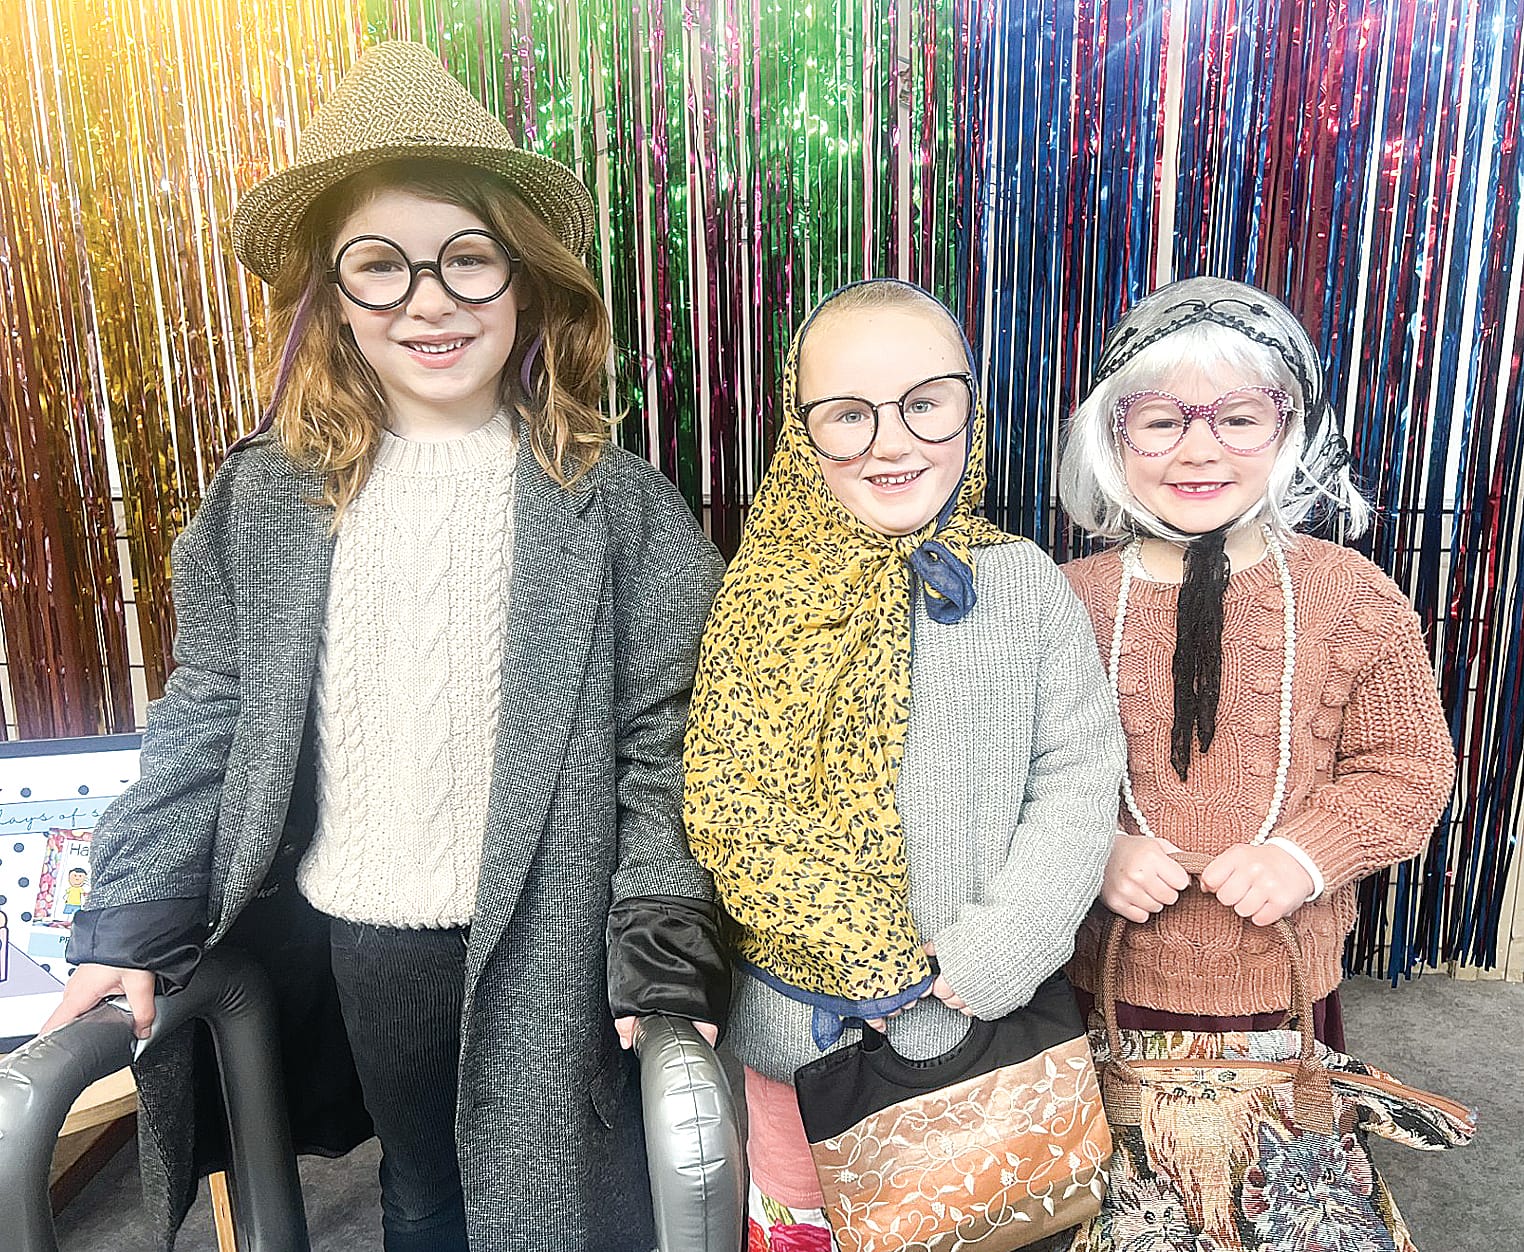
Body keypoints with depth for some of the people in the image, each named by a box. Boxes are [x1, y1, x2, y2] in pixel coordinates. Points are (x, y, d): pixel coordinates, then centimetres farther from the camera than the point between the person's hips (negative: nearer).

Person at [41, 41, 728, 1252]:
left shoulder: (617, 505, -9)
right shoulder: (265, 501, -2)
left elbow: (663, 744, -9)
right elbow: (206, 724, 3)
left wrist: (665, 957, -13)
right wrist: (130, 932, 1)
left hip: (544, 946, -2)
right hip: (348, 940, 3)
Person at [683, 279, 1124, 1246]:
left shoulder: (1026, 585, -6)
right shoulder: (766, 593, -9)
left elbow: (1076, 784, -6)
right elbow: (727, 809, -13)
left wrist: (990, 957, -16)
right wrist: (876, 959, -17)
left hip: (984, 1021, 1)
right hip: (801, 1019, 0)